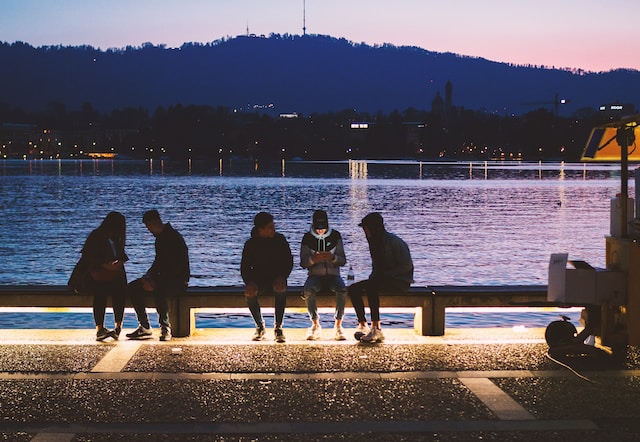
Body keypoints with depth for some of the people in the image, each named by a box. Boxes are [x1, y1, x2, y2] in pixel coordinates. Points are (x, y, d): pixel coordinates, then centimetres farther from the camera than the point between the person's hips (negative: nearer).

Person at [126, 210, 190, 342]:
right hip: (164, 279, 9)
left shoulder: (174, 238, -17)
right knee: (133, 287, -3)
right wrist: (148, 276, 0)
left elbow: (177, 267, -23)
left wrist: (156, 282, -25)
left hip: (178, 281, -9)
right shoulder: (160, 238, 12)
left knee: (158, 290, -38)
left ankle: (165, 327, -23)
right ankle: (145, 327, -1)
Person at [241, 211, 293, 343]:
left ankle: (278, 328, -27)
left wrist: (282, 277, -17)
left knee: (281, 290, -36)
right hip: (258, 280, 0)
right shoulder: (251, 244, -2)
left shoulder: (280, 239, -1)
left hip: (277, 279, 0)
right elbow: (244, 268, 0)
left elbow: (289, 261, 2)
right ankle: (260, 327, -10)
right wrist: (250, 282, -21)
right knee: (250, 294, -32)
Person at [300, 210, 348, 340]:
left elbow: (343, 261, 2)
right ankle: (315, 325, -18)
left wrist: (332, 257, -21)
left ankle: (338, 325, -22)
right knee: (308, 291, -35)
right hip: (315, 275, 0)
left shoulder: (335, 236, 3)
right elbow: (303, 263, 0)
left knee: (342, 290, -34)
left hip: (333, 274, 0)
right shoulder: (307, 238, 2)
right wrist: (313, 259, -23)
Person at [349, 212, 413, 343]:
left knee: (371, 286, -36)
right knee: (353, 289, -11)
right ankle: (362, 325, -14)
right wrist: (372, 277, -1)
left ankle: (376, 328, -37)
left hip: (400, 281, -8)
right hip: (382, 280, 9)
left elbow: (407, 266, -17)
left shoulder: (394, 242, -14)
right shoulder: (375, 242, 12)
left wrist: (386, 274, -20)